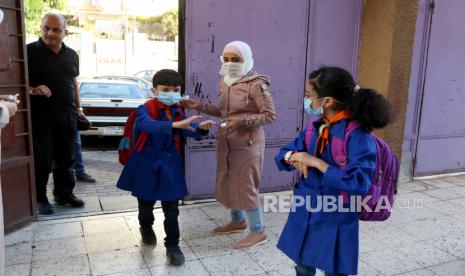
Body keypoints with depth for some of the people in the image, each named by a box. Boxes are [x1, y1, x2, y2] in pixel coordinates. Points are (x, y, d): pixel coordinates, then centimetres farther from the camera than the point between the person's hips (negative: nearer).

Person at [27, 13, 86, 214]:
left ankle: (64, 194, 24)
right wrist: (32, 90, -23)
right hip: (40, 114, -4)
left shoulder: (71, 55, 12)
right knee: (42, 159, 0)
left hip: (67, 114, 5)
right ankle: (39, 198, 13)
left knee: (66, 158, 11)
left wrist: (78, 108, 17)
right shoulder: (30, 51, -4)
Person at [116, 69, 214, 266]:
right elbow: (148, 125, -38)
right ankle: (146, 228, 48)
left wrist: (201, 128, -31)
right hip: (146, 164, -2)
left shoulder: (177, 110, 0)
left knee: (171, 208, 3)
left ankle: (173, 246, 17)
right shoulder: (145, 109, -17)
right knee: (146, 203, 18)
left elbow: (186, 130, -9)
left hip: (169, 165, 3)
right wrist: (174, 125, -53)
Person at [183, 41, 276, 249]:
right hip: (225, 142, 8)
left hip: (247, 144, -8)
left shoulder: (256, 84, -17)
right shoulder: (224, 82, 7)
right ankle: (237, 221, 37)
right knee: (227, 183, 16)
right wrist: (200, 107, 6)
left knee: (245, 186, -1)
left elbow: (270, 115, -18)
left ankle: (258, 231, 16)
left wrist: (241, 120, -28)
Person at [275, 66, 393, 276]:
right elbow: (284, 154, 10)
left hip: (335, 221, -6)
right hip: (305, 214, 7)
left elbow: (359, 183, -30)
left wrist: (317, 163, -26)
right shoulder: (316, 127, 1)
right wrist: (293, 157, -14)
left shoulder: (357, 135, -21)